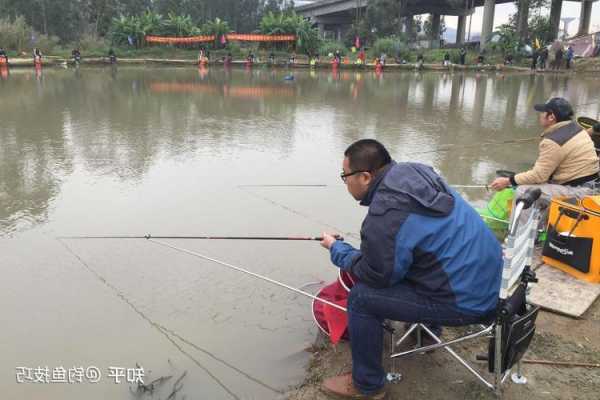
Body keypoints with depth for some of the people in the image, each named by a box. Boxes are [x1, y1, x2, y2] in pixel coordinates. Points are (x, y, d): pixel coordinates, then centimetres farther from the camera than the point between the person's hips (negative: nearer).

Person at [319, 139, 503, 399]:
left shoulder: (384, 216, -25)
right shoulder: (415, 173, 1)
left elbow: (375, 276, -11)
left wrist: (336, 249, 3)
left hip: (466, 301, -9)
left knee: (361, 298, -8)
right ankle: (429, 328, 45)